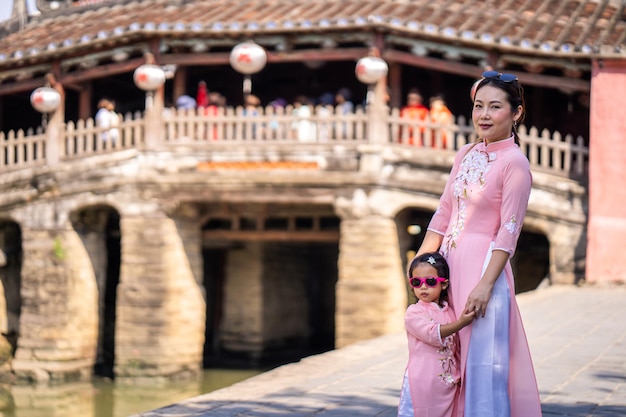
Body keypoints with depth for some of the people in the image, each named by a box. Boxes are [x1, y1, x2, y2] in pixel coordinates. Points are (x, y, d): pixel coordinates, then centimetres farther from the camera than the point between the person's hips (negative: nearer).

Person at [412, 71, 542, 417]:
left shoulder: (515, 163, -11)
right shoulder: (466, 154, 10)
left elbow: (508, 232, -15)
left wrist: (485, 285, -20)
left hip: (484, 265, -7)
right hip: (451, 263, 7)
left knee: (482, 361, -5)